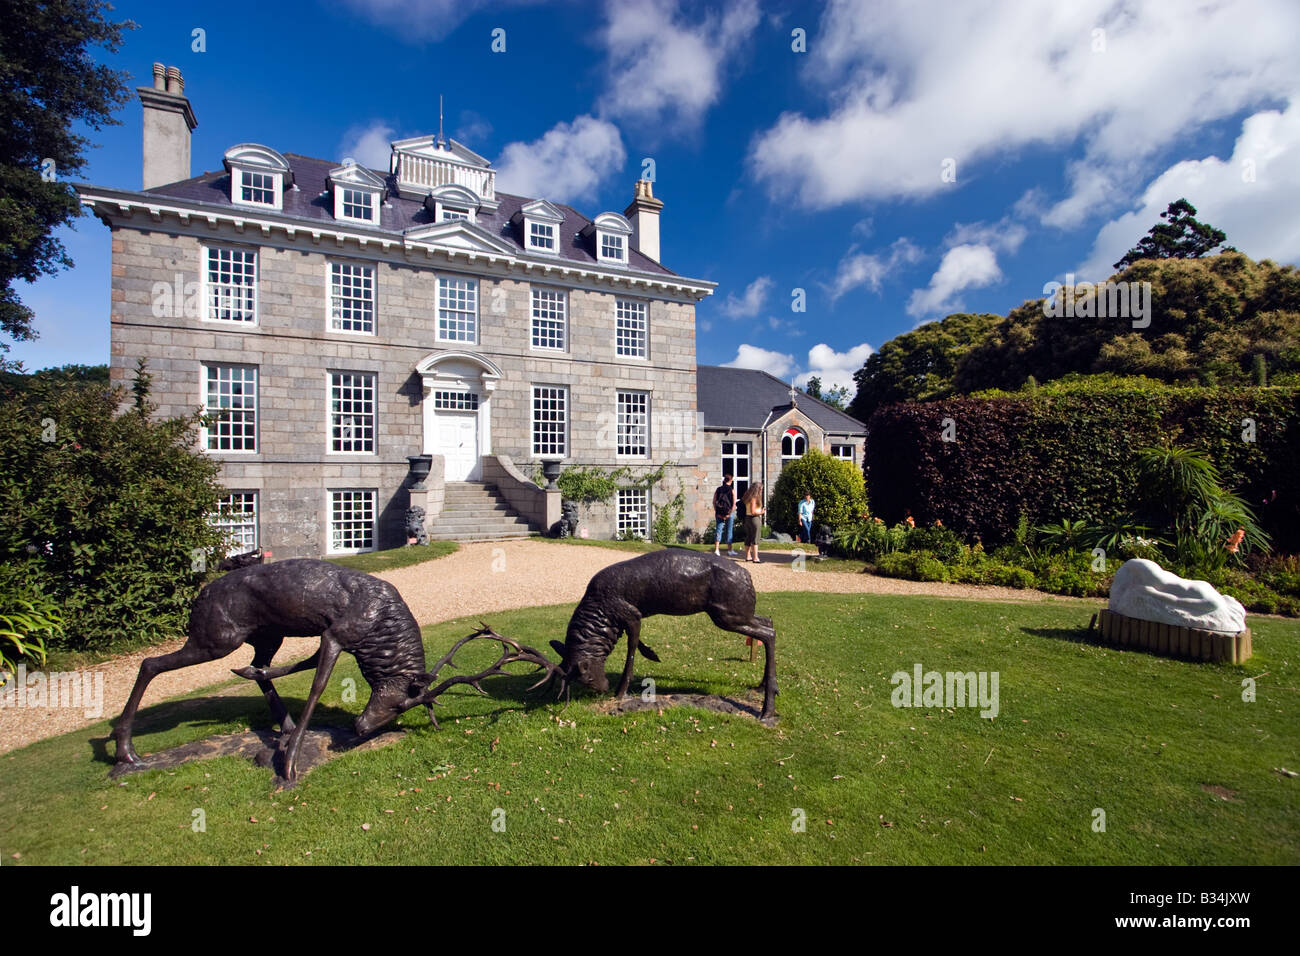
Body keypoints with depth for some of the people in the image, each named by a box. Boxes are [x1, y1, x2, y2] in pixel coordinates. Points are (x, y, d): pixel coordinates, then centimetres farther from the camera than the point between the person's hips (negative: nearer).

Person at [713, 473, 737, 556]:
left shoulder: (718, 489, 3)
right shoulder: (732, 490, -5)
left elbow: (714, 502, 0)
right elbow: (734, 503, -11)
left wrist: (716, 512, 2)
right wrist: (729, 514, -10)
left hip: (719, 513, 2)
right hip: (729, 512, -2)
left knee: (719, 530, 6)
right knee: (729, 531, 8)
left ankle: (716, 550, -2)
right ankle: (729, 550, 15)